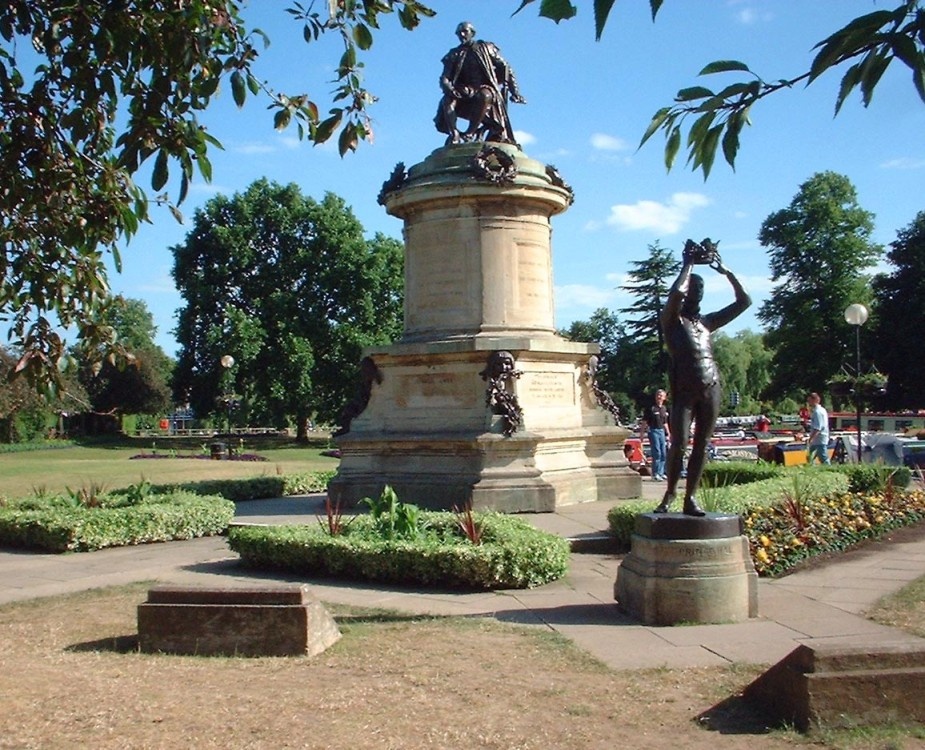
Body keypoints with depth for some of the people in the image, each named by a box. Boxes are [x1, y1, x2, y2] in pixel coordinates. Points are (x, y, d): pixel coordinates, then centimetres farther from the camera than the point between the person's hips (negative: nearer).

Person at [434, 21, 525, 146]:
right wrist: (450, 89, -21)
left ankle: (469, 133, -34)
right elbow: (444, 78, 4)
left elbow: (505, 69, 11)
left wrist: (514, 91, 0)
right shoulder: (454, 55, 15)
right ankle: (454, 135, -38)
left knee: (484, 95, -38)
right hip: (464, 95, 2)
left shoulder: (485, 48, 12)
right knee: (447, 100, -28)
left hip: (486, 91, -2)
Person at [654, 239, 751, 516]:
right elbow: (675, 292, -16)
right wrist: (689, 264, -3)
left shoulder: (707, 322, 20)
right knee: (679, 443, -12)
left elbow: (743, 301, 22)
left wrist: (725, 270, 16)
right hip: (684, 390, -5)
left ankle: (690, 497, 5)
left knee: (701, 445, 2)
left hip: (711, 389, 5)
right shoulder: (672, 320, 6)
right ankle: (669, 495, 3)